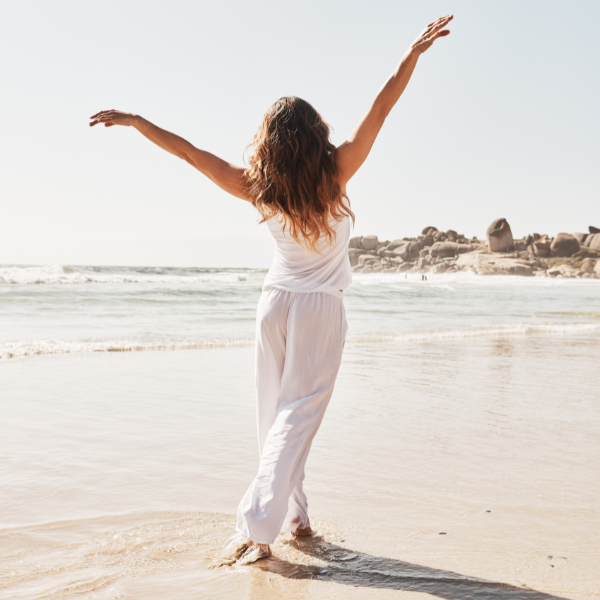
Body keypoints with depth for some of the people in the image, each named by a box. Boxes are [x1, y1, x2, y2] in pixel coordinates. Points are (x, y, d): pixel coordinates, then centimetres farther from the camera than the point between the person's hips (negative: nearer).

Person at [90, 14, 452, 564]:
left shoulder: (260, 190, -7)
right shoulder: (336, 174, -14)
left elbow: (190, 152, -3)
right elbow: (381, 109, -12)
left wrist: (136, 121, 6)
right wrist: (415, 51, -7)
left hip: (275, 302, 3)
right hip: (321, 309, -3)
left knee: (276, 413, 13)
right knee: (298, 416, -4)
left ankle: (294, 515, 18)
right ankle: (259, 525, -12)